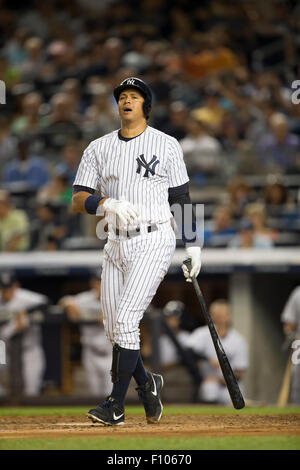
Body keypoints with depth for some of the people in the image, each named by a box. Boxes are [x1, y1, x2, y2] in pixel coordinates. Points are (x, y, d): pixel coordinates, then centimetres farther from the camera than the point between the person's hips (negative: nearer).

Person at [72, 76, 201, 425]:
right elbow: (78, 200, 1)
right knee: (114, 330, 5)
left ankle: (116, 405, -9)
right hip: (116, 245, 5)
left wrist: (192, 244, 3)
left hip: (154, 243, -5)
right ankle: (146, 384, 29)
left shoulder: (166, 145, 3)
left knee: (125, 321, -15)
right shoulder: (99, 148, 9)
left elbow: (181, 198, 7)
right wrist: (107, 204, -19)